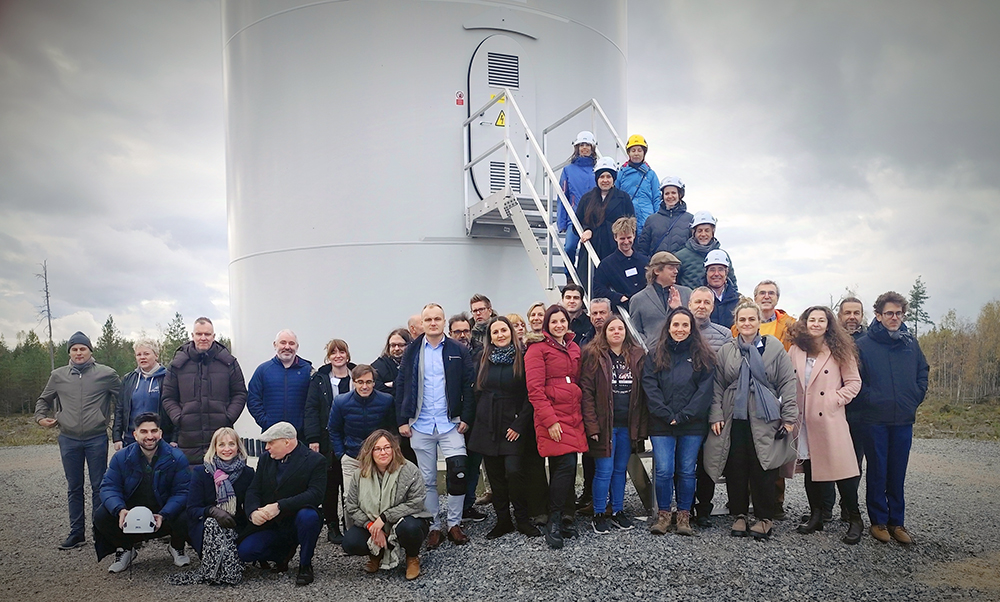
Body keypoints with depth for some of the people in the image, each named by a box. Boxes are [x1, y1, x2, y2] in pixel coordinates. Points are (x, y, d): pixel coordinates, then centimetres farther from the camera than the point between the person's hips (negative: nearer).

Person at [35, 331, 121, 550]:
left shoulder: (106, 374, -3)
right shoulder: (58, 375, 5)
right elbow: (44, 400, 19)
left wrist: (109, 417, 0)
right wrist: (40, 417, 3)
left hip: (97, 439, -2)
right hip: (68, 439, 3)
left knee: (99, 487, 4)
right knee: (74, 488, 10)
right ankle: (77, 532, 19)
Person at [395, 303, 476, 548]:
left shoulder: (458, 350, 1)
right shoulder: (413, 352, 5)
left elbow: (469, 386, 0)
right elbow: (401, 386, 6)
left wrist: (466, 418, -7)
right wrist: (402, 420, 0)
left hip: (450, 424, -2)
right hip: (420, 426, 2)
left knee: (458, 474, -10)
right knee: (427, 480, 8)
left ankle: (454, 524, 8)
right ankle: (434, 527, 20)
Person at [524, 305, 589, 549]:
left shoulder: (574, 348, 18)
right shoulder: (538, 348, -3)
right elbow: (535, 389, -9)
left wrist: (582, 414, 13)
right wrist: (550, 420, -15)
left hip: (573, 416, 6)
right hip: (551, 416, -6)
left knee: (567, 469, 6)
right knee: (565, 464, -15)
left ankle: (565, 518, 17)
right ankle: (554, 522, -4)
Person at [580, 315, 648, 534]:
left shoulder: (638, 356, 7)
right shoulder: (593, 355, -4)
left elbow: (642, 393, 7)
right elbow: (586, 391, -8)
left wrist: (641, 425, 1)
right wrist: (591, 425, -14)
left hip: (628, 425, 4)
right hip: (604, 425, -4)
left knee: (621, 470, 13)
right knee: (604, 471, 0)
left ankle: (618, 512, 25)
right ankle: (599, 515, 13)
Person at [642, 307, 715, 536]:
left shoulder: (702, 355, 5)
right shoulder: (656, 355, 7)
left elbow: (705, 389, -2)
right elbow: (650, 387, -1)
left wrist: (683, 416, -10)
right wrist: (667, 415, -11)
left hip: (692, 424, 0)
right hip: (661, 424, 0)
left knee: (687, 471, 5)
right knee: (664, 470, -4)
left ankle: (684, 515, 19)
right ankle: (663, 514, 13)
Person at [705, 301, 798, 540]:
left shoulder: (775, 348, 3)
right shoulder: (726, 351, 9)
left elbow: (787, 383, 2)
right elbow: (717, 386, 10)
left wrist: (789, 417, -3)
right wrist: (716, 415, 2)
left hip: (764, 420, -2)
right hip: (734, 419, 2)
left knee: (763, 470, 1)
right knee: (736, 470, 5)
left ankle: (765, 518, 13)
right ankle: (739, 515, 18)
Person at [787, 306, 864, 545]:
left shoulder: (839, 351, 1)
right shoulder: (796, 350, 9)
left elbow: (854, 382, 3)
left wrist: (838, 399, -10)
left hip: (829, 418, -4)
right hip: (803, 418, 4)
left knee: (840, 466, -6)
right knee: (809, 468, 9)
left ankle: (855, 519, 7)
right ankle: (816, 516, 21)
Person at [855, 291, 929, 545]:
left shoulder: (910, 342, 8)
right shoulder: (864, 344, -3)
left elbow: (923, 372, 16)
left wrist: (915, 398, 5)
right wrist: (870, 398, -11)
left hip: (904, 419, 3)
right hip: (874, 419, -3)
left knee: (898, 473, 10)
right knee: (877, 472, 4)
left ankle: (897, 521, 20)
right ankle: (878, 521, 15)